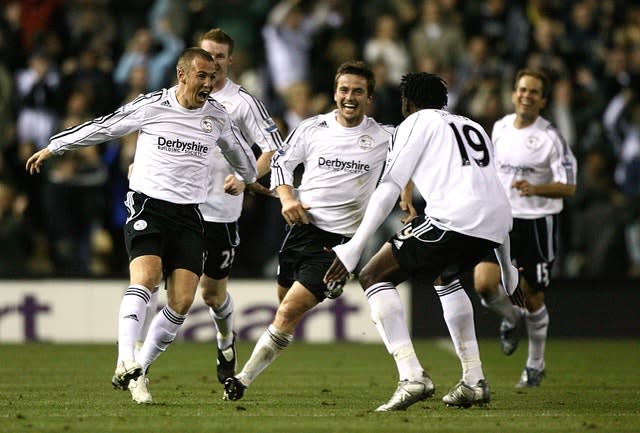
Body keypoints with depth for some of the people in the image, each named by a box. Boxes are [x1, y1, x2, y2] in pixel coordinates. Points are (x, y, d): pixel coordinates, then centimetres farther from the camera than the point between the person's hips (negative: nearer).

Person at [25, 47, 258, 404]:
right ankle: (126, 364, -35)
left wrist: (252, 181, 43)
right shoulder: (150, 106, -4)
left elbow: (238, 151, 27)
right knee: (145, 278, -27)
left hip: (189, 215, 4)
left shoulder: (217, 115, 6)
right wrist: (52, 148, 14)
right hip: (148, 206, -4)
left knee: (182, 302, -8)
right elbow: (101, 128, 7)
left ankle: (140, 368, 6)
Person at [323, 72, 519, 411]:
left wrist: (354, 248, -3)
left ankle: (411, 376, -13)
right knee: (445, 277, 36)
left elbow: (389, 188, 1)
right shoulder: (473, 127, 33)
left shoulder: (417, 122, 14)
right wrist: (507, 267, 45)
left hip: (454, 217, -7)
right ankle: (474, 380, 28)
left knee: (374, 278, 4)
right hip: (497, 222, 7)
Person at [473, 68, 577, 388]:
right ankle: (512, 319, 20)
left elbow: (568, 187, -15)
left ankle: (535, 365, 24)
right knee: (483, 284, -14)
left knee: (532, 296, 5)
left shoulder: (550, 138, -11)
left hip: (538, 220, -4)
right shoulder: (500, 128, 5)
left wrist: (535, 189, -30)